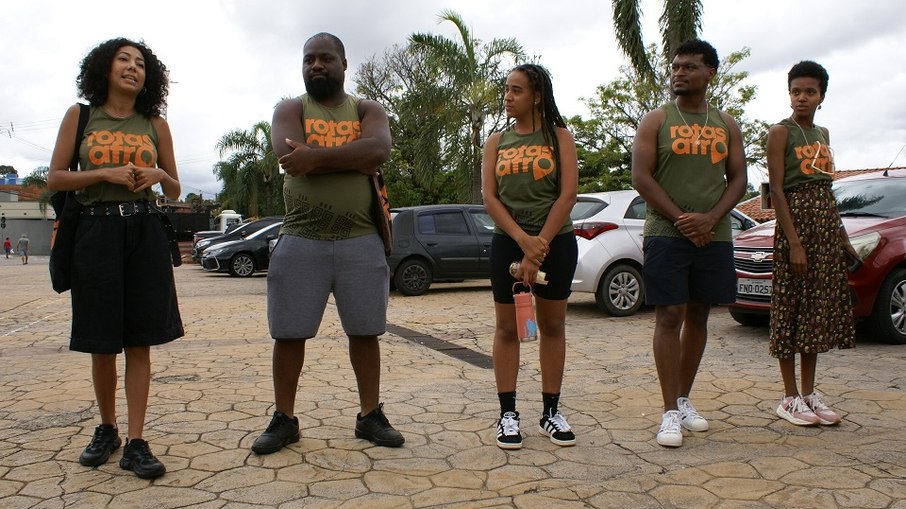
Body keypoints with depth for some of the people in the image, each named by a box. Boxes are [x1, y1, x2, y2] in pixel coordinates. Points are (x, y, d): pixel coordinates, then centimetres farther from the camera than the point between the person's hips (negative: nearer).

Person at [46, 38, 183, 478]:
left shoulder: (154, 124, 11)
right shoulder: (80, 116, 8)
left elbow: (175, 192, 14)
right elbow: (55, 179, 4)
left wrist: (159, 174, -8)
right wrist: (105, 174, -11)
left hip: (144, 231, 1)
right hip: (95, 230, -1)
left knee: (139, 342, -2)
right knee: (101, 343, 5)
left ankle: (135, 443, 2)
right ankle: (106, 430, 25)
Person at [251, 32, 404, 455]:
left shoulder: (367, 110, 10)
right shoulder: (290, 109, 8)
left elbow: (379, 149, -14)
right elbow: (290, 159, -14)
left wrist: (316, 156, -19)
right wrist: (353, 160, -12)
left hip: (361, 241, 1)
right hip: (301, 240, 0)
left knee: (365, 331, 7)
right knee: (288, 333, 5)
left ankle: (370, 415, 20)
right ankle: (284, 419, 20)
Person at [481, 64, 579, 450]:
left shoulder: (558, 136, 3)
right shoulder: (497, 142, 9)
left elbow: (568, 194, -7)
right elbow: (489, 197, -1)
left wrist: (540, 245, -14)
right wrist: (524, 241, -15)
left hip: (555, 241, -1)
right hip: (507, 242, 2)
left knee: (552, 326, 5)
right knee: (507, 327, 3)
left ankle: (551, 412, 16)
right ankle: (508, 413, 10)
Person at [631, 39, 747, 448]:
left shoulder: (726, 125, 13)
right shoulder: (656, 120, 3)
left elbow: (738, 179, 8)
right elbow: (641, 177, -6)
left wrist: (709, 219, -11)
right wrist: (682, 221, -13)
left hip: (714, 236, 4)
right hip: (665, 234, -4)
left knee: (698, 316, 9)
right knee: (669, 317, -6)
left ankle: (684, 399, 22)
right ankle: (670, 412, -2)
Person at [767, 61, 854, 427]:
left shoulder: (823, 134, 17)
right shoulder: (781, 132, -4)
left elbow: (827, 190, 20)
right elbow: (777, 190, -12)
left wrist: (842, 237, 16)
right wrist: (794, 242, -20)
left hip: (827, 222, 7)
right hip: (795, 221, -7)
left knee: (818, 310, 9)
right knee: (791, 308, -3)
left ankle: (809, 393, 17)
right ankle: (790, 398, 4)